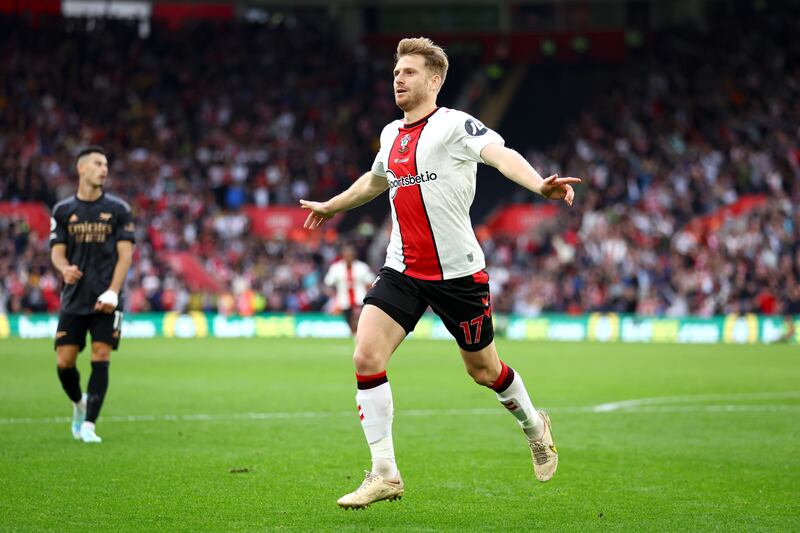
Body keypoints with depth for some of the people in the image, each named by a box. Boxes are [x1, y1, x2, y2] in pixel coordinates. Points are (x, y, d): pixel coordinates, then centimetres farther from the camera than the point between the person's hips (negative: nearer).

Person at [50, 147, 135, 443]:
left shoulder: (118, 209, 5)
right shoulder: (63, 211, 8)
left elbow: (125, 254, 0)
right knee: (64, 362, -3)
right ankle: (79, 403, 27)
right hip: (74, 298, 1)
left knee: (101, 357, -11)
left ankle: (88, 424, -7)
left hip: (106, 299, -1)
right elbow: (57, 252, 4)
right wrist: (65, 268, -20)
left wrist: (112, 292, -12)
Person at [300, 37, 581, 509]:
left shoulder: (455, 125, -11)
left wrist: (540, 186, -48)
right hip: (402, 270, 5)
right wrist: (332, 205, 47)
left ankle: (534, 425, 41)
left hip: (458, 271, -5)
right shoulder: (391, 135, 10)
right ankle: (385, 474, -5)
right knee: (367, 357, -12)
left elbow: (500, 154, -29)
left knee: (484, 370, 8)